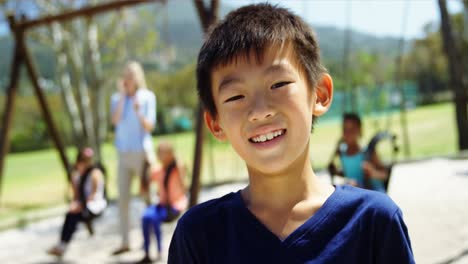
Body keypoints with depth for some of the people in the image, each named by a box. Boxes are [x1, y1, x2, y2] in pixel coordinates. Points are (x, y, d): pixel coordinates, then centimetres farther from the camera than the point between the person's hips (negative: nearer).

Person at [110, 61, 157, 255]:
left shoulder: (147, 97, -1)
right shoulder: (117, 98, 7)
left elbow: (149, 126, -5)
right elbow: (116, 120, -10)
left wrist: (138, 111, -22)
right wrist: (123, 95, -9)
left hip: (142, 151, -3)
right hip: (124, 153, 4)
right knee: (123, 198, 6)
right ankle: (125, 242, 14)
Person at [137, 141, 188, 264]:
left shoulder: (178, 169, -8)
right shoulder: (158, 171, 5)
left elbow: (182, 190, -19)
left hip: (176, 205, -4)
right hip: (162, 204, 4)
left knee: (154, 218, -31)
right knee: (145, 217, -26)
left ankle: (160, 252, -16)